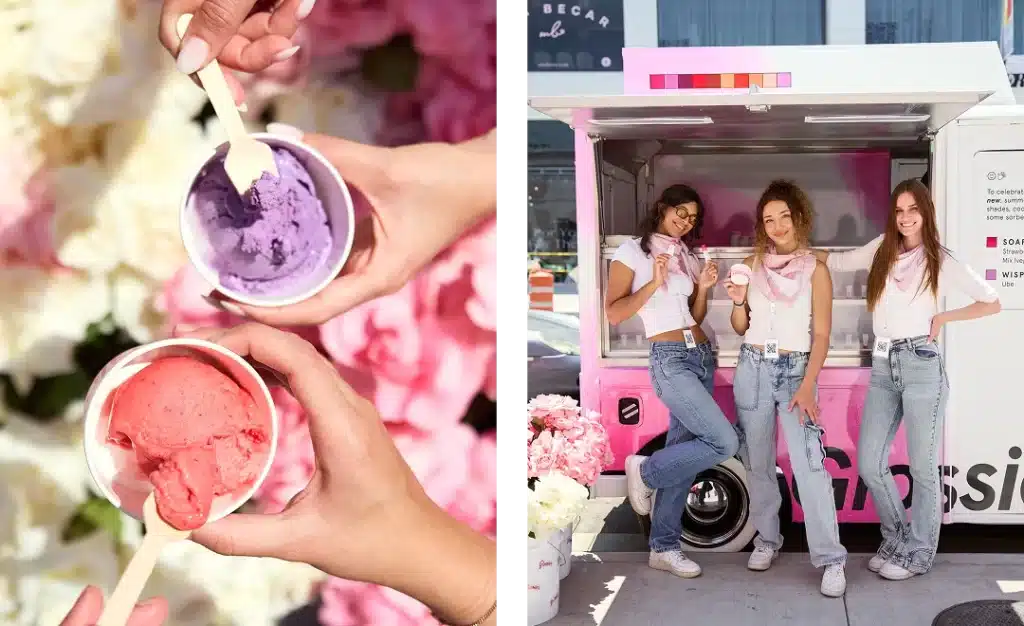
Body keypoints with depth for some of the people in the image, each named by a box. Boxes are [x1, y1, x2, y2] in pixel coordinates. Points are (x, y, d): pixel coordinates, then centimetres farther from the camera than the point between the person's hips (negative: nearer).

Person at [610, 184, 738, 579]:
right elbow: (614, 314, -9)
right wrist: (654, 283, -16)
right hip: (669, 360, -7)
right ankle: (645, 471, 4)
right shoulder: (632, 251, -3)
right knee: (724, 442, -17)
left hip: (702, 355, 7)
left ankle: (664, 548, 15)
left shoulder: (685, 256, 16)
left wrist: (704, 287, 1)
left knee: (683, 452, 6)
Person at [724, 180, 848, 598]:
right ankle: (767, 539, 25)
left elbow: (821, 334, -4)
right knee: (758, 461, 10)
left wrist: (808, 386, -14)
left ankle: (831, 560, -10)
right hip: (752, 370, 4)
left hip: (795, 370, -3)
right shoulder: (752, 265, 7)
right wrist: (738, 301, -9)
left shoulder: (815, 270, -1)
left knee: (809, 465, -13)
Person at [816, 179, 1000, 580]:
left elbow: (992, 303, 6)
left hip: (921, 365, -4)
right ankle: (896, 538, 25)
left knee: (922, 467, 3)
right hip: (882, 367, 4)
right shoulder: (881, 250, 11)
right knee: (869, 463, 4)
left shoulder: (941, 261, 2)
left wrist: (942, 318, -1)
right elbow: (836, 262, 17)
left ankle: (918, 553, 17)